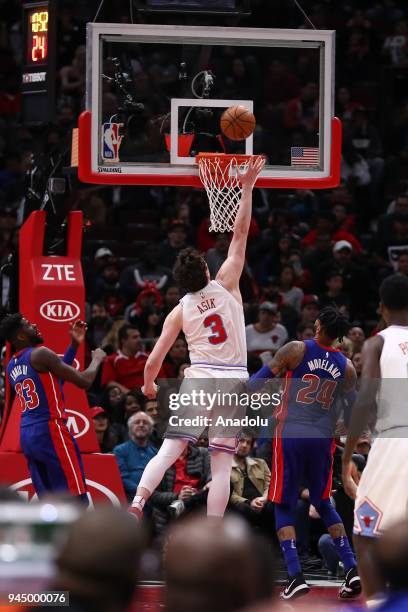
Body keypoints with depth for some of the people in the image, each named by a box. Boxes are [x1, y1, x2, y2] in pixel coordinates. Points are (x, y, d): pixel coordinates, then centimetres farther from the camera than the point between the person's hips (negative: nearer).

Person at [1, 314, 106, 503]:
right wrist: (97, 359, 11)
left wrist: (74, 345, 27)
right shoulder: (40, 354, -9)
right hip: (50, 430, -9)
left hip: (26, 433, 9)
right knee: (76, 500, -8)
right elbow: (84, 381, -8)